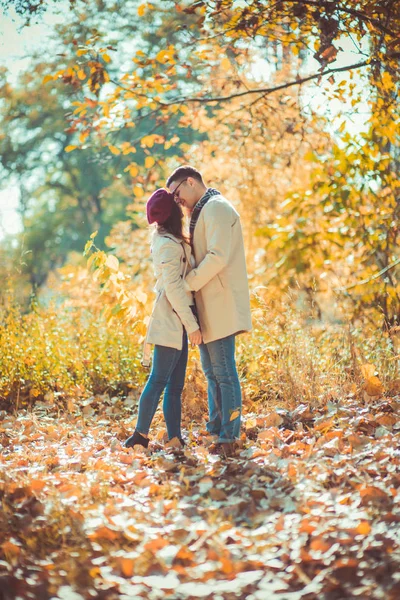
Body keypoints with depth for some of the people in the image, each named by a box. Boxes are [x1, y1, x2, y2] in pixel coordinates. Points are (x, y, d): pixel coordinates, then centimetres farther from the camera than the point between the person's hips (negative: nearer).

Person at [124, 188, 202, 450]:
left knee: (175, 384, 8)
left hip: (176, 322, 9)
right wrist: (192, 325, -17)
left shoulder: (166, 241, 15)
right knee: (159, 380, -6)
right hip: (171, 320, -9)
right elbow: (173, 288, -18)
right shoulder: (170, 245, -14)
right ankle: (140, 435, -1)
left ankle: (175, 438, 10)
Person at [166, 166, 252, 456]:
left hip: (221, 303, -10)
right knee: (211, 370, 15)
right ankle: (215, 430, 24)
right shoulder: (203, 212, 21)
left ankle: (229, 438, -1)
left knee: (224, 372, -6)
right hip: (207, 305, 10)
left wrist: (187, 285, -16)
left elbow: (218, 257, -21)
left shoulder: (217, 208, -11)